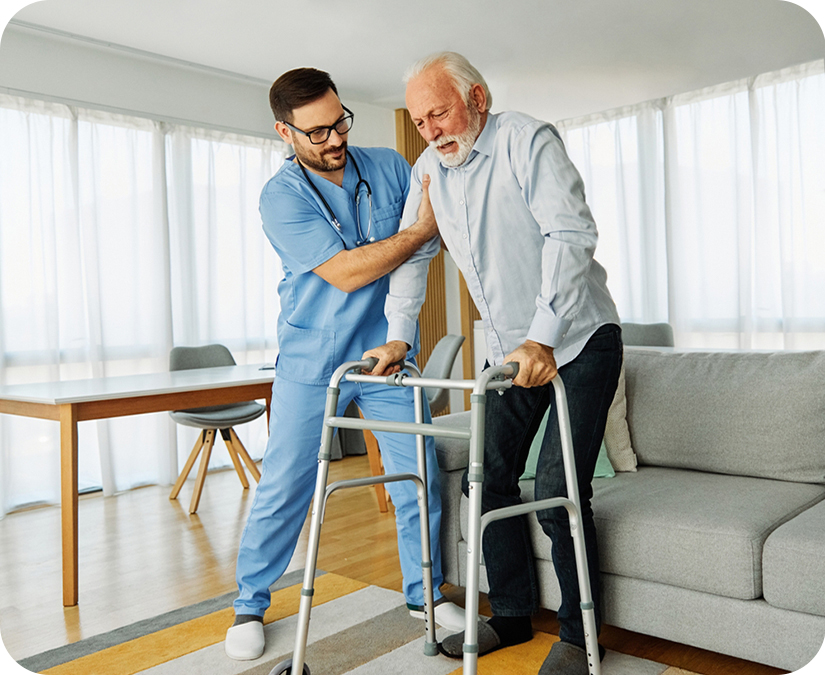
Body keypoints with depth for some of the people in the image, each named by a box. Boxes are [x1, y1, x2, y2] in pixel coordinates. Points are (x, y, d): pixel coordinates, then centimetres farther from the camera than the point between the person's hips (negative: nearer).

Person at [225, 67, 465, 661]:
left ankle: (426, 592, 26)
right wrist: (422, 228, -18)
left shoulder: (390, 168, 3)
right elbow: (345, 272, -19)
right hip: (310, 362, -3)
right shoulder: (281, 197, -11)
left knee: (419, 478, 5)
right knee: (283, 487, 2)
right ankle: (251, 604, 23)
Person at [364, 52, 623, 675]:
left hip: (578, 340, -7)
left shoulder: (527, 140, -14)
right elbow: (413, 254, 14)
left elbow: (571, 235, -26)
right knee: (487, 478, 5)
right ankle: (513, 616, 22)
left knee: (559, 491, -10)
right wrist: (399, 337, 5)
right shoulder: (428, 170, 6)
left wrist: (543, 339, -34)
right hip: (510, 349, 7)